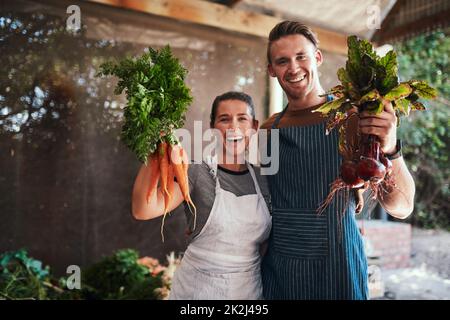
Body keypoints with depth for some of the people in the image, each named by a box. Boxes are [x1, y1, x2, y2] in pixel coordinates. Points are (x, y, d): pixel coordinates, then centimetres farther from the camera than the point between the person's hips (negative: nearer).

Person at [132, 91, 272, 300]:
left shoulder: (263, 179, -2)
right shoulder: (196, 172, -13)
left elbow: (271, 241, 10)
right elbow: (144, 210, -27)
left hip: (250, 289, 3)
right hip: (196, 287, -3)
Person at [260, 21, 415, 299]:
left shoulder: (352, 119, -10)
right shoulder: (267, 130, 0)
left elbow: (401, 208, -13)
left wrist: (390, 150, -29)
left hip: (337, 268, -3)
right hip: (276, 270, 3)